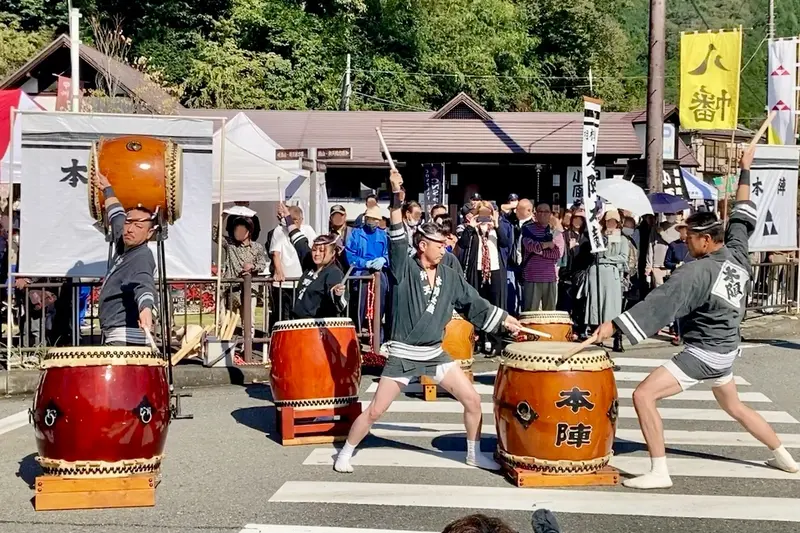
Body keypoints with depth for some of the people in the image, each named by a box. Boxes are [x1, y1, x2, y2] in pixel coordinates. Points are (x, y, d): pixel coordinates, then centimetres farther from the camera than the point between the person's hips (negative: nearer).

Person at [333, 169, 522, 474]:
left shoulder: (449, 277, 4)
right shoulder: (404, 269, -10)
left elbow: (474, 303, 11)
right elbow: (397, 240, -26)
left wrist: (505, 320, 8)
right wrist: (397, 200, -36)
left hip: (435, 354, 5)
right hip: (402, 355, -5)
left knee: (472, 399, 2)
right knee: (375, 411, -1)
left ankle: (474, 454, 20)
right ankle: (346, 452, 20)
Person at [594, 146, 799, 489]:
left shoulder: (698, 272, -23)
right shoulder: (738, 254, -1)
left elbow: (660, 303, -29)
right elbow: (742, 217, 15)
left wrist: (614, 325, -31)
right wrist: (745, 171, 25)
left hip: (702, 353, -9)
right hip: (726, 350, 9)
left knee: (643, 395, -13)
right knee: (735, 408, 30)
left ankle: (659, 472, -14)